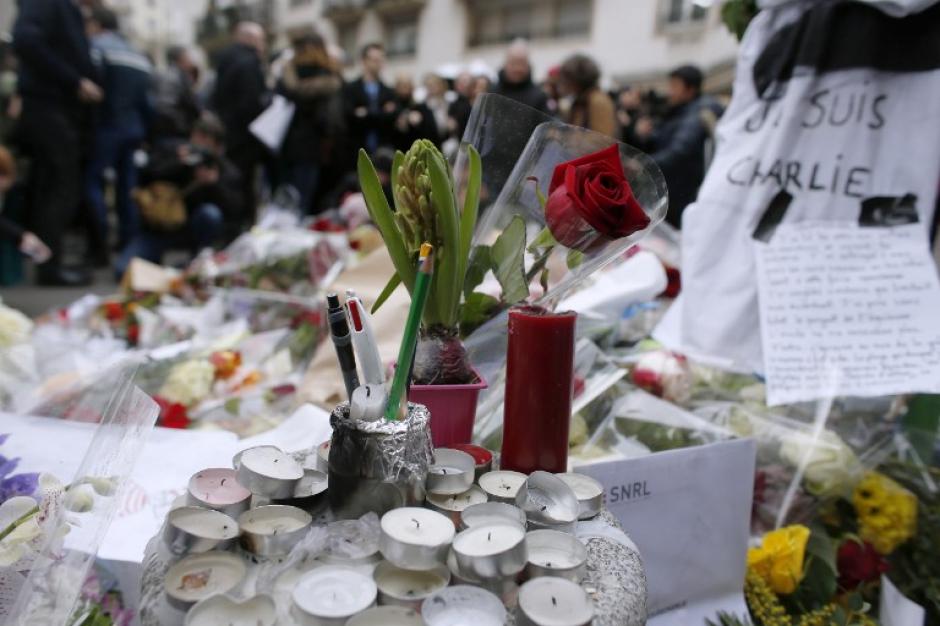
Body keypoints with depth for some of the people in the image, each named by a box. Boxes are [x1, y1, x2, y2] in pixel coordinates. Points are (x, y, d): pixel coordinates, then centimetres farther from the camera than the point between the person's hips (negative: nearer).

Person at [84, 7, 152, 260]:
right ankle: (129, 243, 10)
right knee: (127, 185, 10)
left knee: (92, 180, -3)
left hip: (107, 126, -7)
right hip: (134, 129, 7)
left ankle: (100, 244, -11)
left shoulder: (96, 46, -4)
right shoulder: (140, 56, 18)